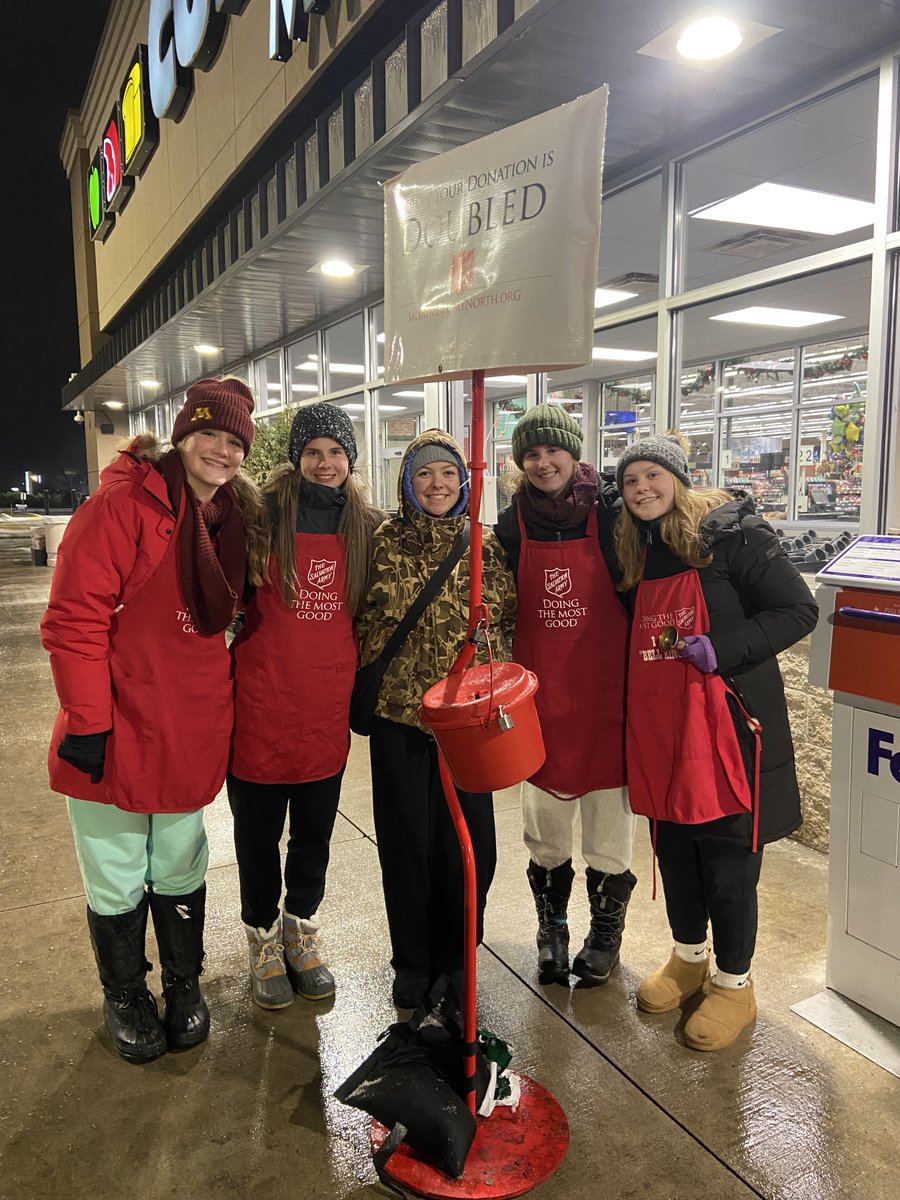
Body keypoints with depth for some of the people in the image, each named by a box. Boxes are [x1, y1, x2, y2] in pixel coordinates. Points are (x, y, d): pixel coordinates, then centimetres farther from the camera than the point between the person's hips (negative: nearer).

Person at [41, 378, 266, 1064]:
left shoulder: (236, 518, 6)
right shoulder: (124, 505, -15)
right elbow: (74, 619, -18)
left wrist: (219, 697, 12)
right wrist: (88, 722, -18)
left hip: (190, 736, 5)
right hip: (114, 736, -5)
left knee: (180, 872, 20)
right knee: (117, 883, 14)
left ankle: (184, 985, 42)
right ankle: (125, 998, 38)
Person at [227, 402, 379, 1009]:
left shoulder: (366, 527, 4)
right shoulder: (264, 514, -6)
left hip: (328, 704, 3)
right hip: (262, 703, -3)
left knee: (315, 833, 17)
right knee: (258, 833, 12)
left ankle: (302, 932, 40)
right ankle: (264, 939, 35)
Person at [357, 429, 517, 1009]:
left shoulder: (486, 544, 5)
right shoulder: (386, 541, 1)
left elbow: (509, 619, 9)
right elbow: (366, 620, 5)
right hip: (400, 710, -1)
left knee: (469, 837, 6)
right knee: (406, 837, 8)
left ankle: (454, 955, 29)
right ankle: (412, 961, 27)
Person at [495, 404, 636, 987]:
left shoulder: (611, 512, -6)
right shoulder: (512, 525, 2)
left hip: (607, 687, -2)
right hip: (542, 688, 2)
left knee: (609, 810, 8)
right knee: (545, 816, 13)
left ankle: (606, 931, 30)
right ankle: (552, 927, 34)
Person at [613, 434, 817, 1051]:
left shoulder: (732, 534, -10)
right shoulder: (638, 553, 11)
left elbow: (799, 609, -12)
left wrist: (723, 649, -21)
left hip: (726, 722, -6)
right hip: (659, 727, 7)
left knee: (727, 861, 5)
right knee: (673, 847, 17)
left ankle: (734, 984, 25)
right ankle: (689, 958, 39)